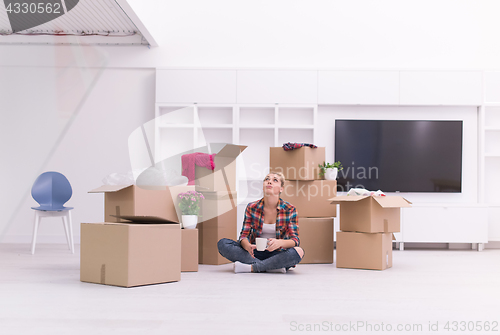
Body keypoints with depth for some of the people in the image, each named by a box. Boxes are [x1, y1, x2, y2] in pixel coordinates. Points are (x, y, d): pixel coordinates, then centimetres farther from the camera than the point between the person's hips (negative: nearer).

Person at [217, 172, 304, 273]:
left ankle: (251, 267, -28)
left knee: (298, 252, -34)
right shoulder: (252, 208, -1)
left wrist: (280, 242, -35)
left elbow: (295, 240, -10)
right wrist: (248, 246, -30)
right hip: (254, 253, 2)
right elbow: (244, 235, -4)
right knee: (222, 243, -21)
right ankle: (271, 267, -27)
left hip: (277, 254, -2)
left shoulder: (290, 209, -5)